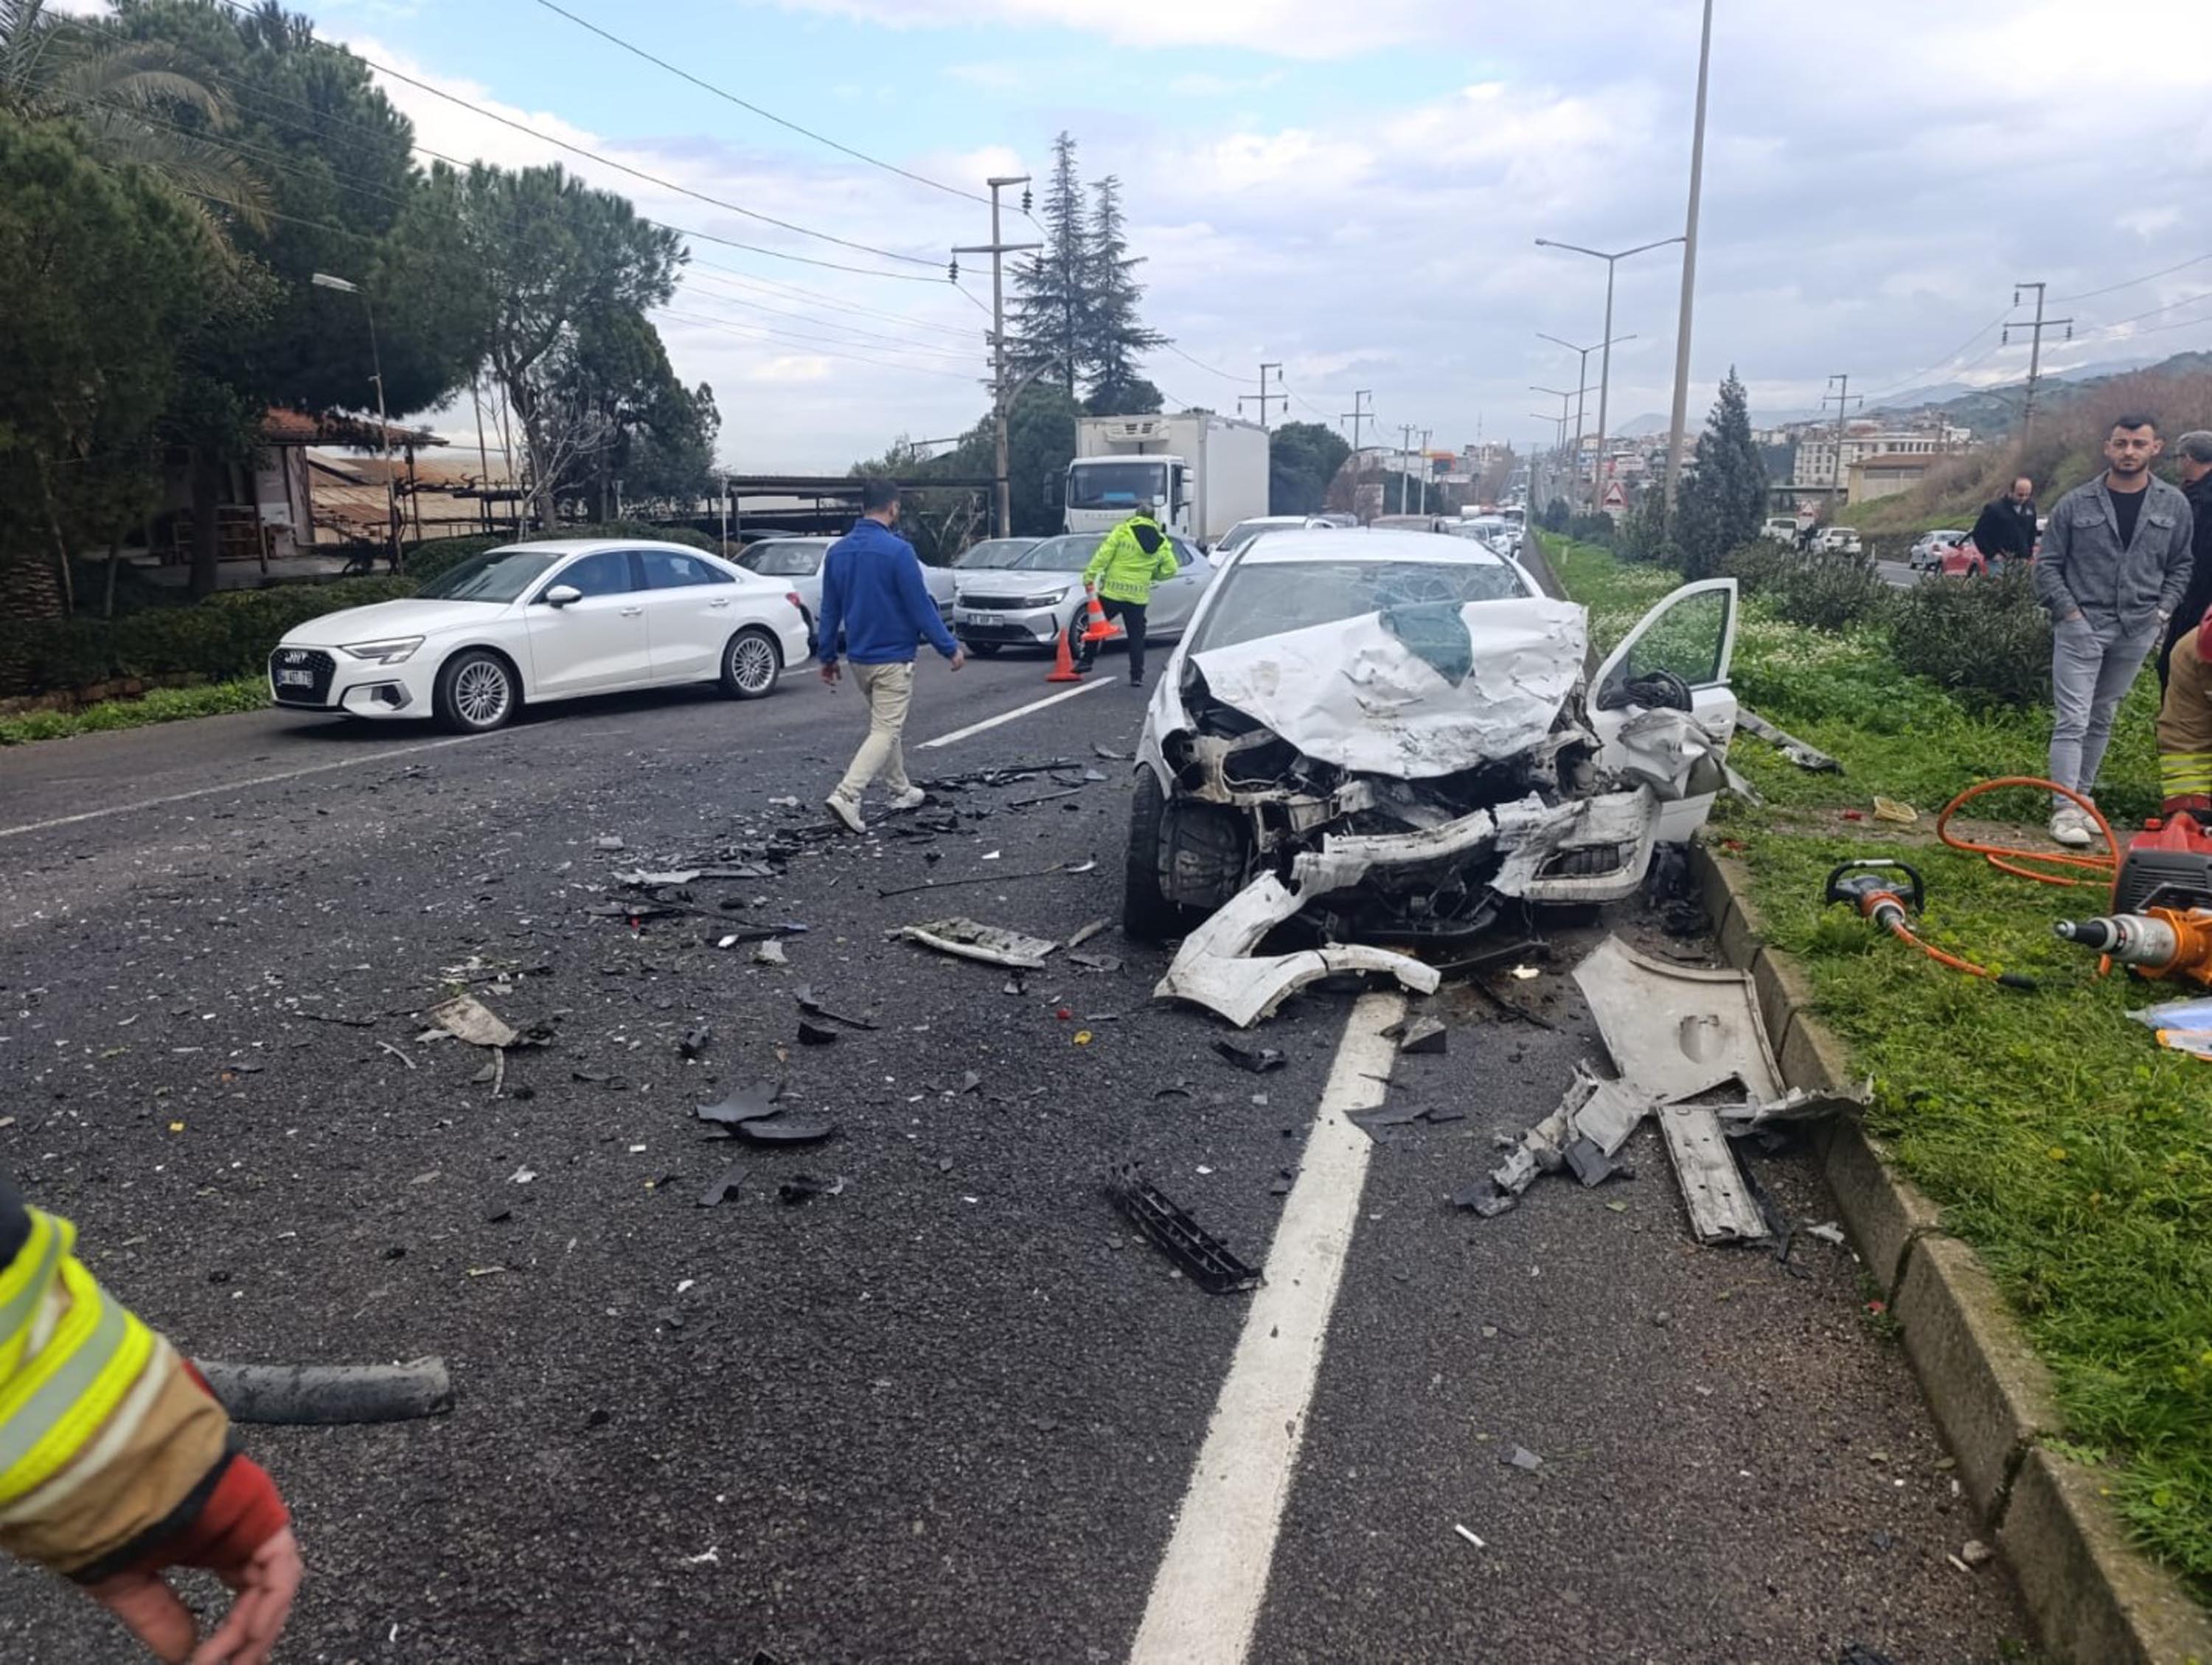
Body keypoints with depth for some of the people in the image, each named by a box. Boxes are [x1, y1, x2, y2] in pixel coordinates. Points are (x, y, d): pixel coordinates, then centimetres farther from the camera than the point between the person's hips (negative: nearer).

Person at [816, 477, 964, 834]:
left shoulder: (837, 551, 3)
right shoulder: (898, 550, -17)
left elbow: (830, 609, 9)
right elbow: (920, 607, -15)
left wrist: (827, 655, 17)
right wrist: (950, 648, -6)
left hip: (859, 657, 7)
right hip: (892, 658, -7)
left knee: (884, 725, 21)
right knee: (885, 731, -5)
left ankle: (901, 791, 31)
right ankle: (846, 796, -18)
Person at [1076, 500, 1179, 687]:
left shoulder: (1122, 531, -4)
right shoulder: (1162, 543, 5)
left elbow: (1103, 555, -11)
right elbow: (1170, 570, 6)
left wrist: (1089, 577, -9)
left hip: (1111, 593, -2)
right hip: (1138, 596, 2)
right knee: (1136, 637, 8)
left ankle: (1086, 661, 16)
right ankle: (1137, 676, 6)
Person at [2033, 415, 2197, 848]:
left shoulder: (2174, 505, 6)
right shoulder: (2076, 504, -2)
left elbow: (2179, 567, 13)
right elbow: (2048, 565, 1)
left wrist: (2163, 611, 0)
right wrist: (2068, 611, -7)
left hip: (2137, 631, 3)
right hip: (2081, 627, -3)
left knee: (2102, 718, 13)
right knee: (2072, 719, -8)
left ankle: (2083, 795, 22)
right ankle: (2065, 809, -9)